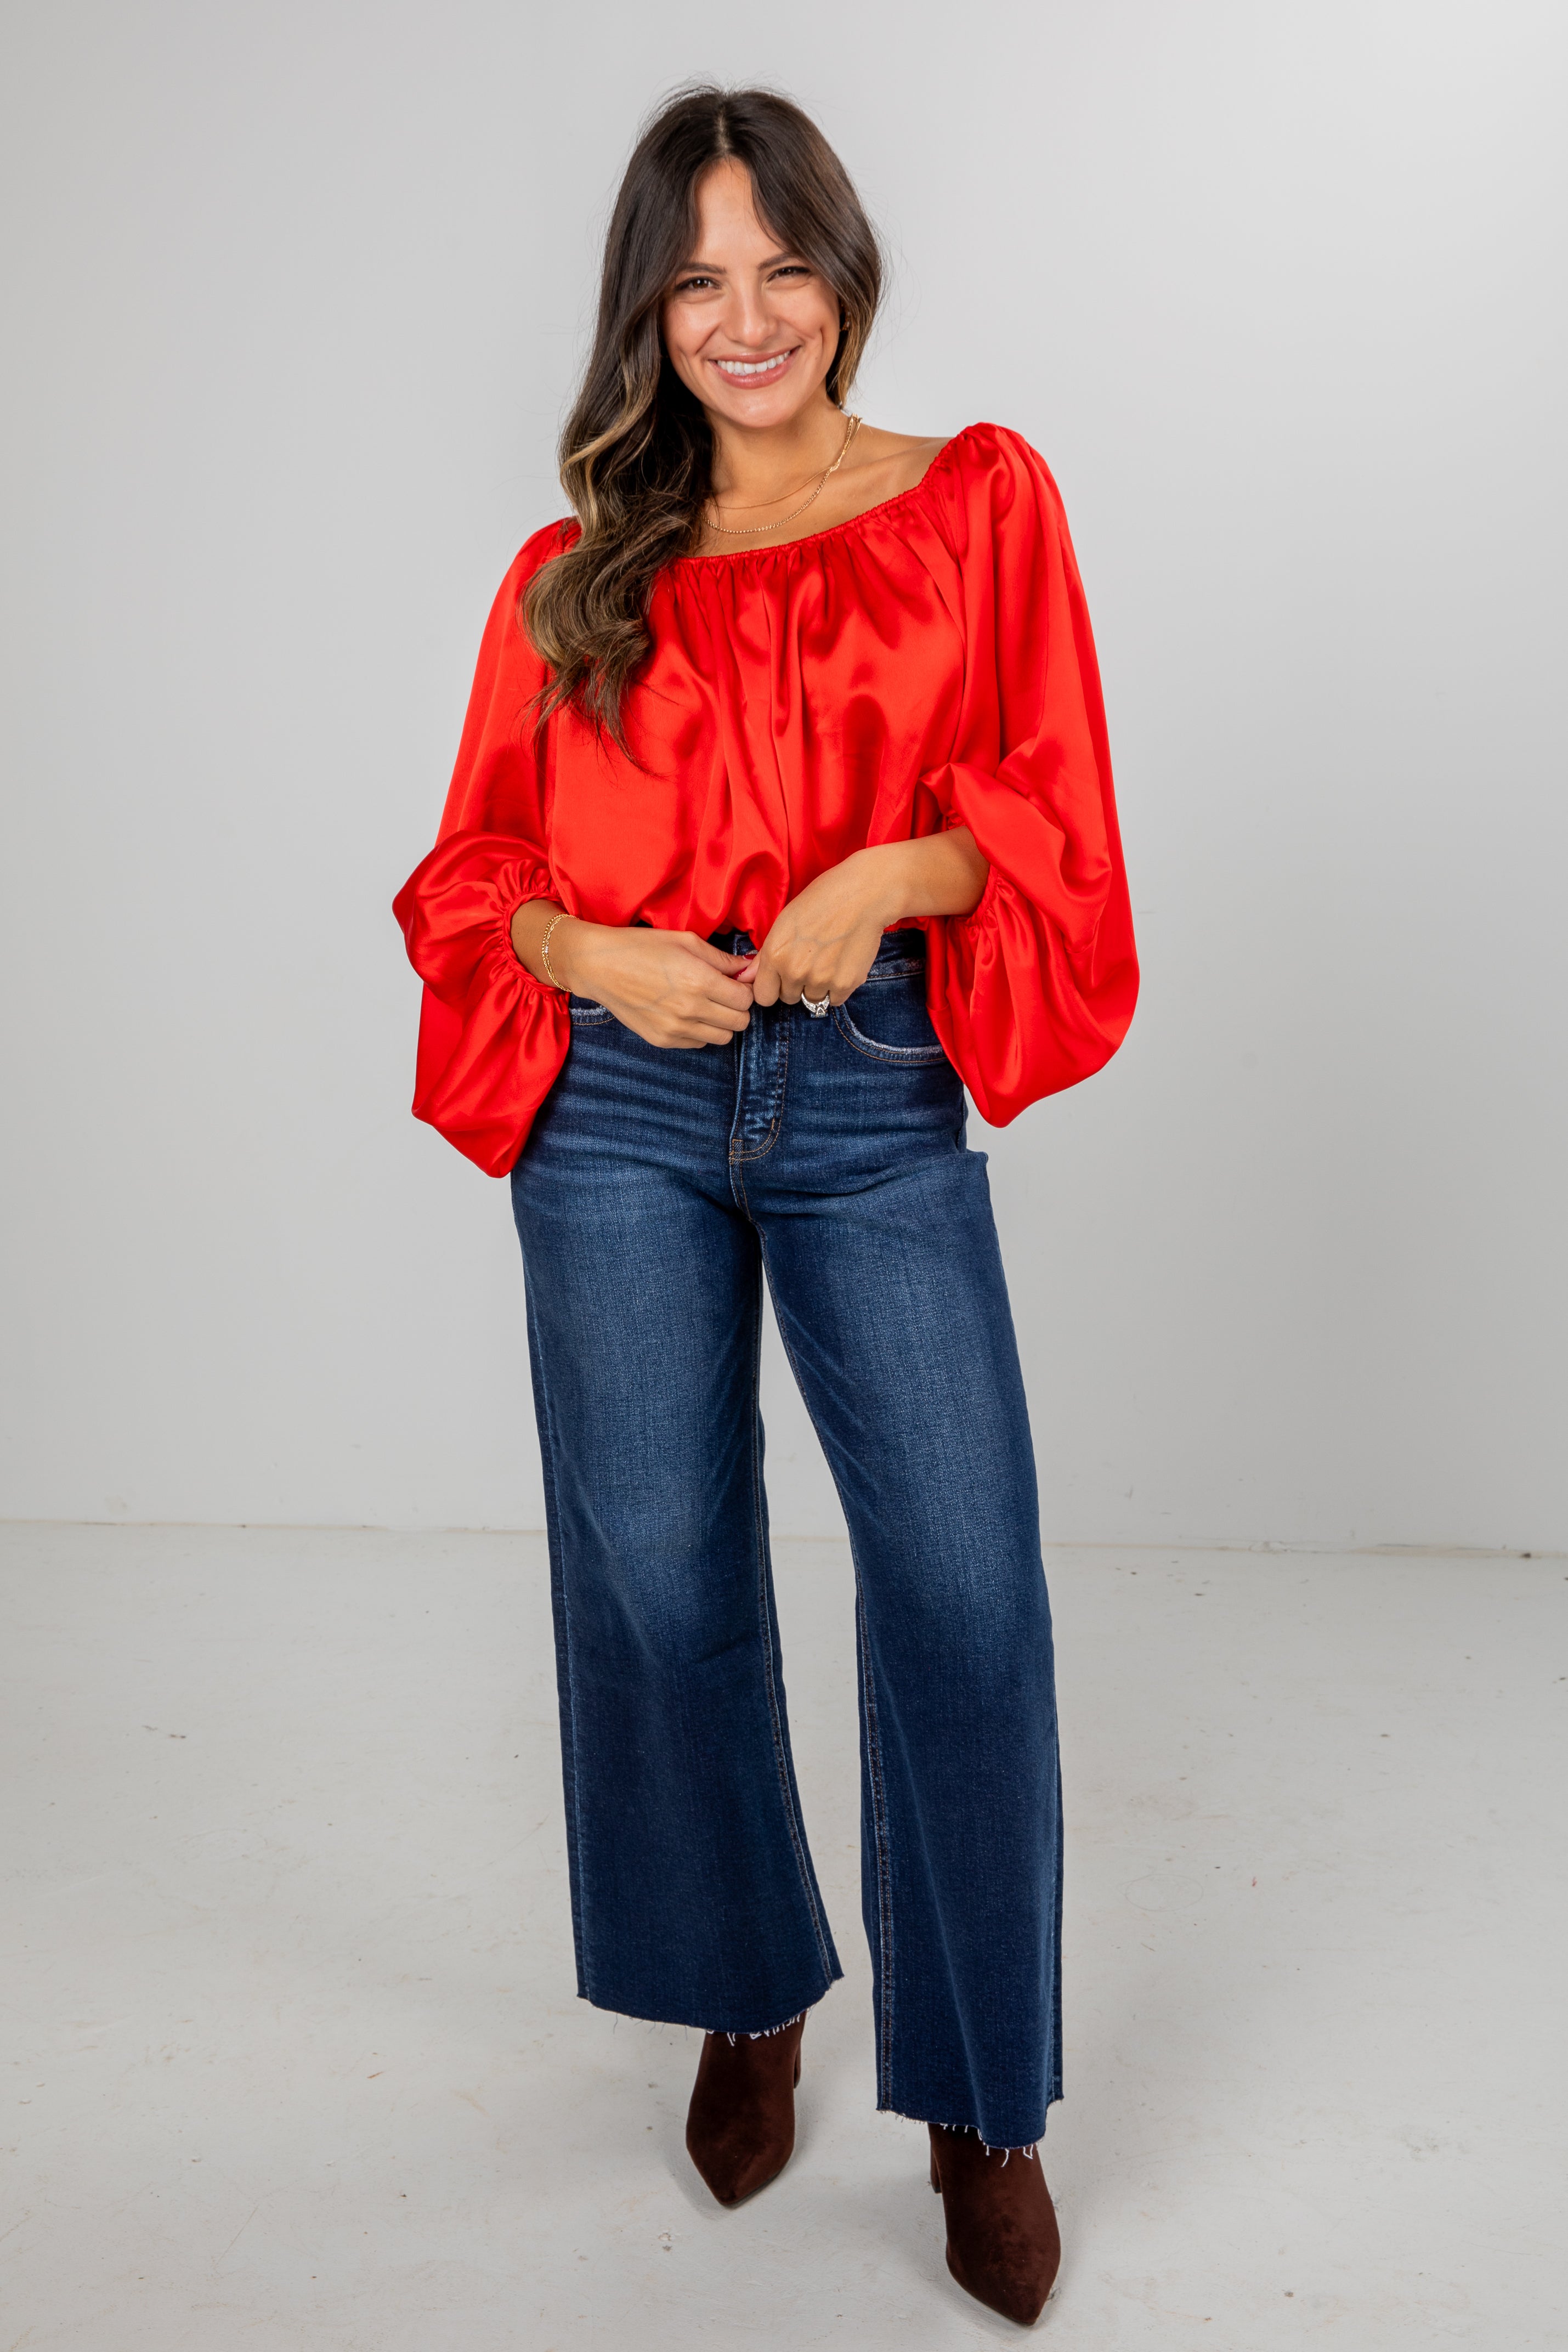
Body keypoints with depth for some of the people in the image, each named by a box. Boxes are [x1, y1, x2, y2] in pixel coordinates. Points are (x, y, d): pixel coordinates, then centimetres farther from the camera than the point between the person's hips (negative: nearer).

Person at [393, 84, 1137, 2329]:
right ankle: (748, 1999, 32)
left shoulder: (979, 500, 9)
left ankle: (981, 2101, 13)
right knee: (662, 1582, 6)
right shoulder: (577, 574, 12)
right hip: (627, 1096, 2)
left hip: (878, 1093, -1)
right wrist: (598, 956, -9)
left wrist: (897, 871, -16)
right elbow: (475, 868, 12)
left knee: (965, 1583, -9)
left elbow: (1055, 818, 4)